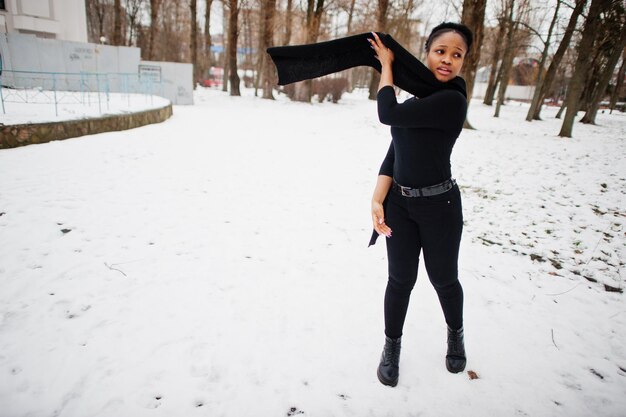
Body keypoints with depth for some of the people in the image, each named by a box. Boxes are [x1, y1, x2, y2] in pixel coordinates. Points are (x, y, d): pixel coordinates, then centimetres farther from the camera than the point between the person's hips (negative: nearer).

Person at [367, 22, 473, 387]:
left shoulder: (452, 101, -16)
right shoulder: (415, 99, 8)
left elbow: (388, 114, -23)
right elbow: (393, 155, 3)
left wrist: (386, 64, -8)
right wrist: (378, 200, -9)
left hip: (439, 206, -5)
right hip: (399, 203, 5)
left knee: (443, 278, 14)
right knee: (401, 279, 11)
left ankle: (456, 333, 44)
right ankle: (392, 346, 30)